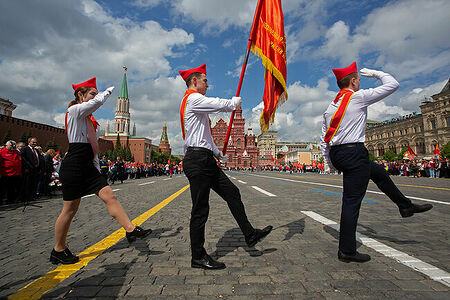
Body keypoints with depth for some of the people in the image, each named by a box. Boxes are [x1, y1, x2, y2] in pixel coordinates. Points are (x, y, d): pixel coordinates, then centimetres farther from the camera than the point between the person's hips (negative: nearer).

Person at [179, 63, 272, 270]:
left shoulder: (194, 102, 26)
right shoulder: (193, 99, -7)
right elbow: (221, 105, -14)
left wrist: (216, 152, 24)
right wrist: (235, 102, 9)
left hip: (205, 160, 11)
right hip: (197, 160, -11)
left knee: (232, 192, 10)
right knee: (200, 209, -3)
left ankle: (250, 235, 19)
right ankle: (198, 257, 10)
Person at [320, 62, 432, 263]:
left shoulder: (330, 107, 14)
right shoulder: (358, 97, -5)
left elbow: (324, 138, 15)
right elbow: (392, 84, 4)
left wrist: (328, 161, 21)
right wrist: (374, 73, 21)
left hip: (336, 154, 9)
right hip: (353, 152, -8)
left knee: (377, 171, 28)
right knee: (352, 201, -4)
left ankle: (405, 206, 43)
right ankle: (347, 251, 4)